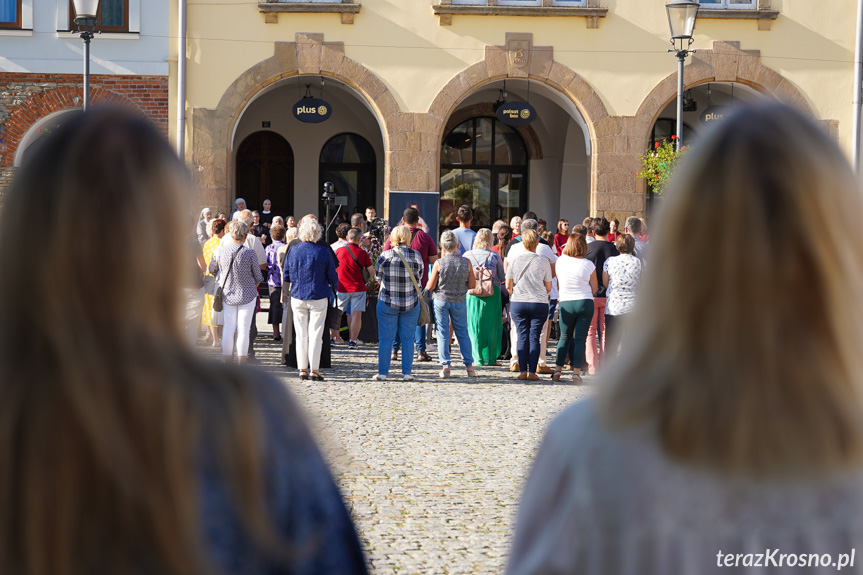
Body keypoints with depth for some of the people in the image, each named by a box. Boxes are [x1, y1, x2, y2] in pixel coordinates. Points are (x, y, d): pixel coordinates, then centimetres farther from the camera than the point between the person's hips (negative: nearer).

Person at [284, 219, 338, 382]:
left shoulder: (293, 250, -2)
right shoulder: (324, 251, -9)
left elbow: (286, 276, 5)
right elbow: (332, 276, -3)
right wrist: (334, 289, 17)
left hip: (298, 297, 2)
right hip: (319, 298, -2)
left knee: (301, 334, 9)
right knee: (315, 334, 3)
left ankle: (302, 369, 10)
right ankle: (315, 370, 3)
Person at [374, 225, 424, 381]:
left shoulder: (385, 255, -8)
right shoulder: (416, 256, -5)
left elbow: (378, 276, 5)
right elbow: (419, 277, 8)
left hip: (387, 302, -1)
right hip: (411, 303, 1)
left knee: (385, 338, 5)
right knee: (408, 338, 8)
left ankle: (382, 373, 6)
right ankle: (407, 372, 7)